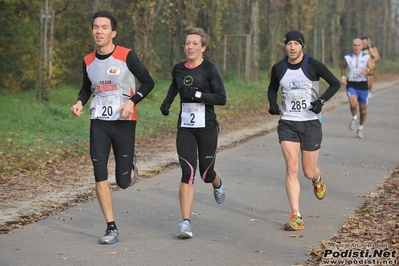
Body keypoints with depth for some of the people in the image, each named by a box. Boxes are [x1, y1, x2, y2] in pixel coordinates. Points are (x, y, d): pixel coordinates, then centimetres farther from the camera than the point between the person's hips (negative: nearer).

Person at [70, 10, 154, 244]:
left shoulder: (127, 56, -10)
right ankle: (112, 229, 3)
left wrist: (132, 101, -19)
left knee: (123, 181, -1)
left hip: (124, 122, -3)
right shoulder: (88, 61, 4)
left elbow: (148, 82, -4)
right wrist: (80, 102, -1)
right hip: (99, 122, 3)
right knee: (100, 175, -6)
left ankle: (131, 166, 38)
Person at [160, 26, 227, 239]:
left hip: (207, 127, -2)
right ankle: (186, 223, -12)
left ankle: (217, 183, 50)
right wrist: (167, 102, 14)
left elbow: (221, 98, -13)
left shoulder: (210, 69, -8)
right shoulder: (178, 69, 6)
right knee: (188, 172, -12)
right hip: (185, 128, 2)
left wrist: (197, 95, -23)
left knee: (206, 174, 10)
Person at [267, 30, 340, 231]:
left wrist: (321, 101, -17)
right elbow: (272, 89, 18)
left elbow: (335, 83, -2)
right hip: (287, 123, 2)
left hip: (311, 123, -1)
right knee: (291, 167, -13)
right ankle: (296, 217, -11)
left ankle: (318, 180, 47)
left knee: (309, 172, 7)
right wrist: (273, 104, -2)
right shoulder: (278, 68, 1)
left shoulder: (313, 65, -9)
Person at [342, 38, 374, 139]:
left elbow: (372, 71, -7)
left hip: (363, 85, 1)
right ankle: (354, 118, 4)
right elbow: (343, 67, 20)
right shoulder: (348, 58, 1)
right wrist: (343, 77, 4)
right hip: (351, 85, -1)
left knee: (363, 108, 8)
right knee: (353, 103, -27)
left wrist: (366, 73, -29)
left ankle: (360, 129, 29)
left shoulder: (367, 57, -3)